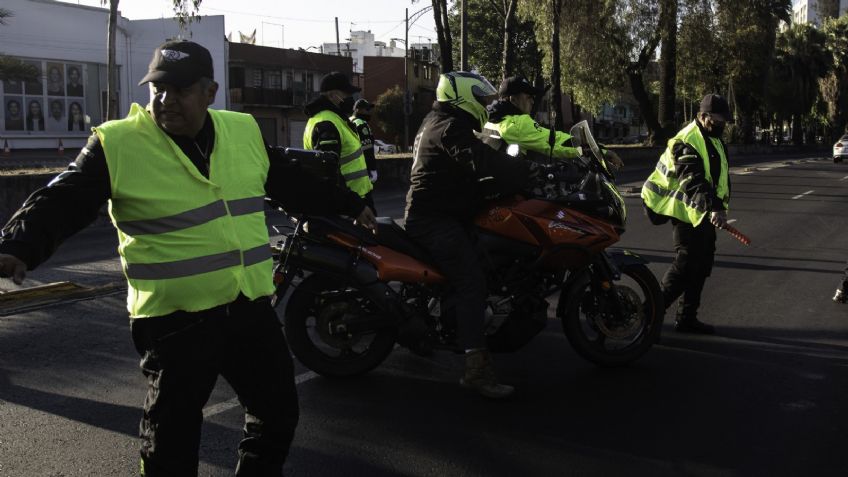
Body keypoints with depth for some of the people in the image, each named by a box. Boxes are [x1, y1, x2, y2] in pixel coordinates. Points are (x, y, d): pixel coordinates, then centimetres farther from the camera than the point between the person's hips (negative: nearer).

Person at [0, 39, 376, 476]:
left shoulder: (244, 131, 6)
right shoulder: (116, 144, -8)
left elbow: (294, 186, 18)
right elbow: (61, 204, -13)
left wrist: (349, 205, 25)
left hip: (251, 307, 5)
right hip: (174, 319, -4)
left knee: (278, 413, 17)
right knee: (172, 437, 9)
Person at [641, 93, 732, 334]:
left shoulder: (715, 139, 14)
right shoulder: (687, 142, -19)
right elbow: (693, 182, -32)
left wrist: (721, 205, 18)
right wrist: (714, 208, -43)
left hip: (705, 213, 10)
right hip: (688, 213, -10)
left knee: (703, 265, 11)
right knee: (686, 263, -13)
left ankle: (687, 317, 19)